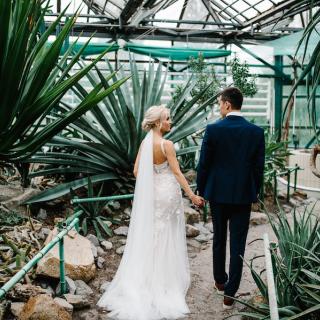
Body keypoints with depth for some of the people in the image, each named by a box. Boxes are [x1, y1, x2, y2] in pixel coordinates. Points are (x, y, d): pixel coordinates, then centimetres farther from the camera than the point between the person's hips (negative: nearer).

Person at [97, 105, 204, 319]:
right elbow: (177, 172, -18)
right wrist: (192, 195, -14)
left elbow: (137, 171, 3)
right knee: (169, 237, 7)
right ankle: (169, 277, 18)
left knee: (151, 233, 16)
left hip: (151, 193, 6)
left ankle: (150, 278, 24)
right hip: (168, 192, -6)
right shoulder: (167, 144, -18)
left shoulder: (145, 143, 1)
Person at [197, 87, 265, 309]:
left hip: (218, 193, 0)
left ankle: (220, 281, 34)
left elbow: (203, 164, -6)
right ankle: (230, 293, 5)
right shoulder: (257, 132, -4)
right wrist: (255, 193, 13)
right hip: (244, 195, 0)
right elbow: (259, 167, 0)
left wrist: (201, 190, 7)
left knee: (219, 240, 18)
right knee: (238, 245, 4)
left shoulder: (213, 129, -10)